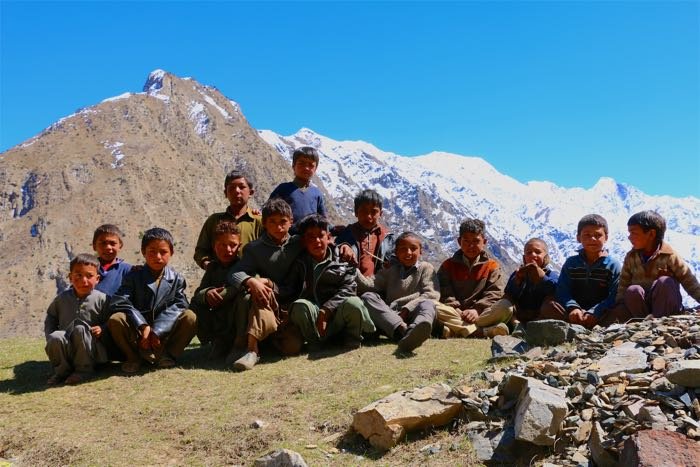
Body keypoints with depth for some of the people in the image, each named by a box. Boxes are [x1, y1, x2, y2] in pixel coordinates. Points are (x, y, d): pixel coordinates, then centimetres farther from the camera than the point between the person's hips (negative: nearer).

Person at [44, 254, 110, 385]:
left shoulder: (101, 299, -5)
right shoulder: (62, 298, 5)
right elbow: (51, 316, 20)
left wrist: (102, 329, -19)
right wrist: (49, 334, 6)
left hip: (90, 349, -2)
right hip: (66, 350, 2)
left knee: (80, 329, -33)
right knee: (56, 337, -31)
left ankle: (84, 369, -15)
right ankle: (62, 370, -4)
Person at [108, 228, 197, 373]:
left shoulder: (176, 279, 2)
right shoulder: (134, 276, -1)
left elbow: (177, 307, -10)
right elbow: (118, 301, -15)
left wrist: (157, 330, -24)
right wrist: (142, 326, -27)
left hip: (164, 335, 0)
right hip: (137, 331, 0)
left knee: (190, 317, -23)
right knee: (115, 319, -27)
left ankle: (167, 354, -8)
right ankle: (134, 357, -7)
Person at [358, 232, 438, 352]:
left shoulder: (426, 268, 13)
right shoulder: (390, 270, 21)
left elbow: (431, 294, -2)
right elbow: (370, 285, 6)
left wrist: (407, 309, -14)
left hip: (413, 315, -2)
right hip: (389, 316, 2)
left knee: (428, 304, -30)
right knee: (367, 297, -16)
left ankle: (413, 333, -69)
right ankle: (402, 329, -43)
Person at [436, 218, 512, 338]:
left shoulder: (492, 266, 14)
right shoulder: (448, 265, 15)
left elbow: (494, 294, 1)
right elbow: (445, 294, 3)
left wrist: (477, 310, -17)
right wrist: (458, 312, -15)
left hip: (481, 314, 0)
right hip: (455, 313, 0)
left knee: (507, 307, -28)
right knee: (435, 307, -31)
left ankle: (456, 331, -38)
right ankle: (487, 331, -39)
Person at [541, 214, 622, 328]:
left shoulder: (613, 265, 5)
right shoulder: (571, 263, 12)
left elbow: (614, 297, -6)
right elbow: (562, 291, 2)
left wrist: (594, 312, -23)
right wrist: (572, 308, -20)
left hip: (601, 313, -2)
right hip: (576, 313, 2)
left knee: (621, 311, -32)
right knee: (548, 306, -24)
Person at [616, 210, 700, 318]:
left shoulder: (669, 256, -9)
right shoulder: (631, 257, 2)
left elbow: (691, 284, -9)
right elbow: (623, 286, 2)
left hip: (667, 307, -2)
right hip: (641, 306, 2)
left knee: (665, 282, -31)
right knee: (632, 290, -30)